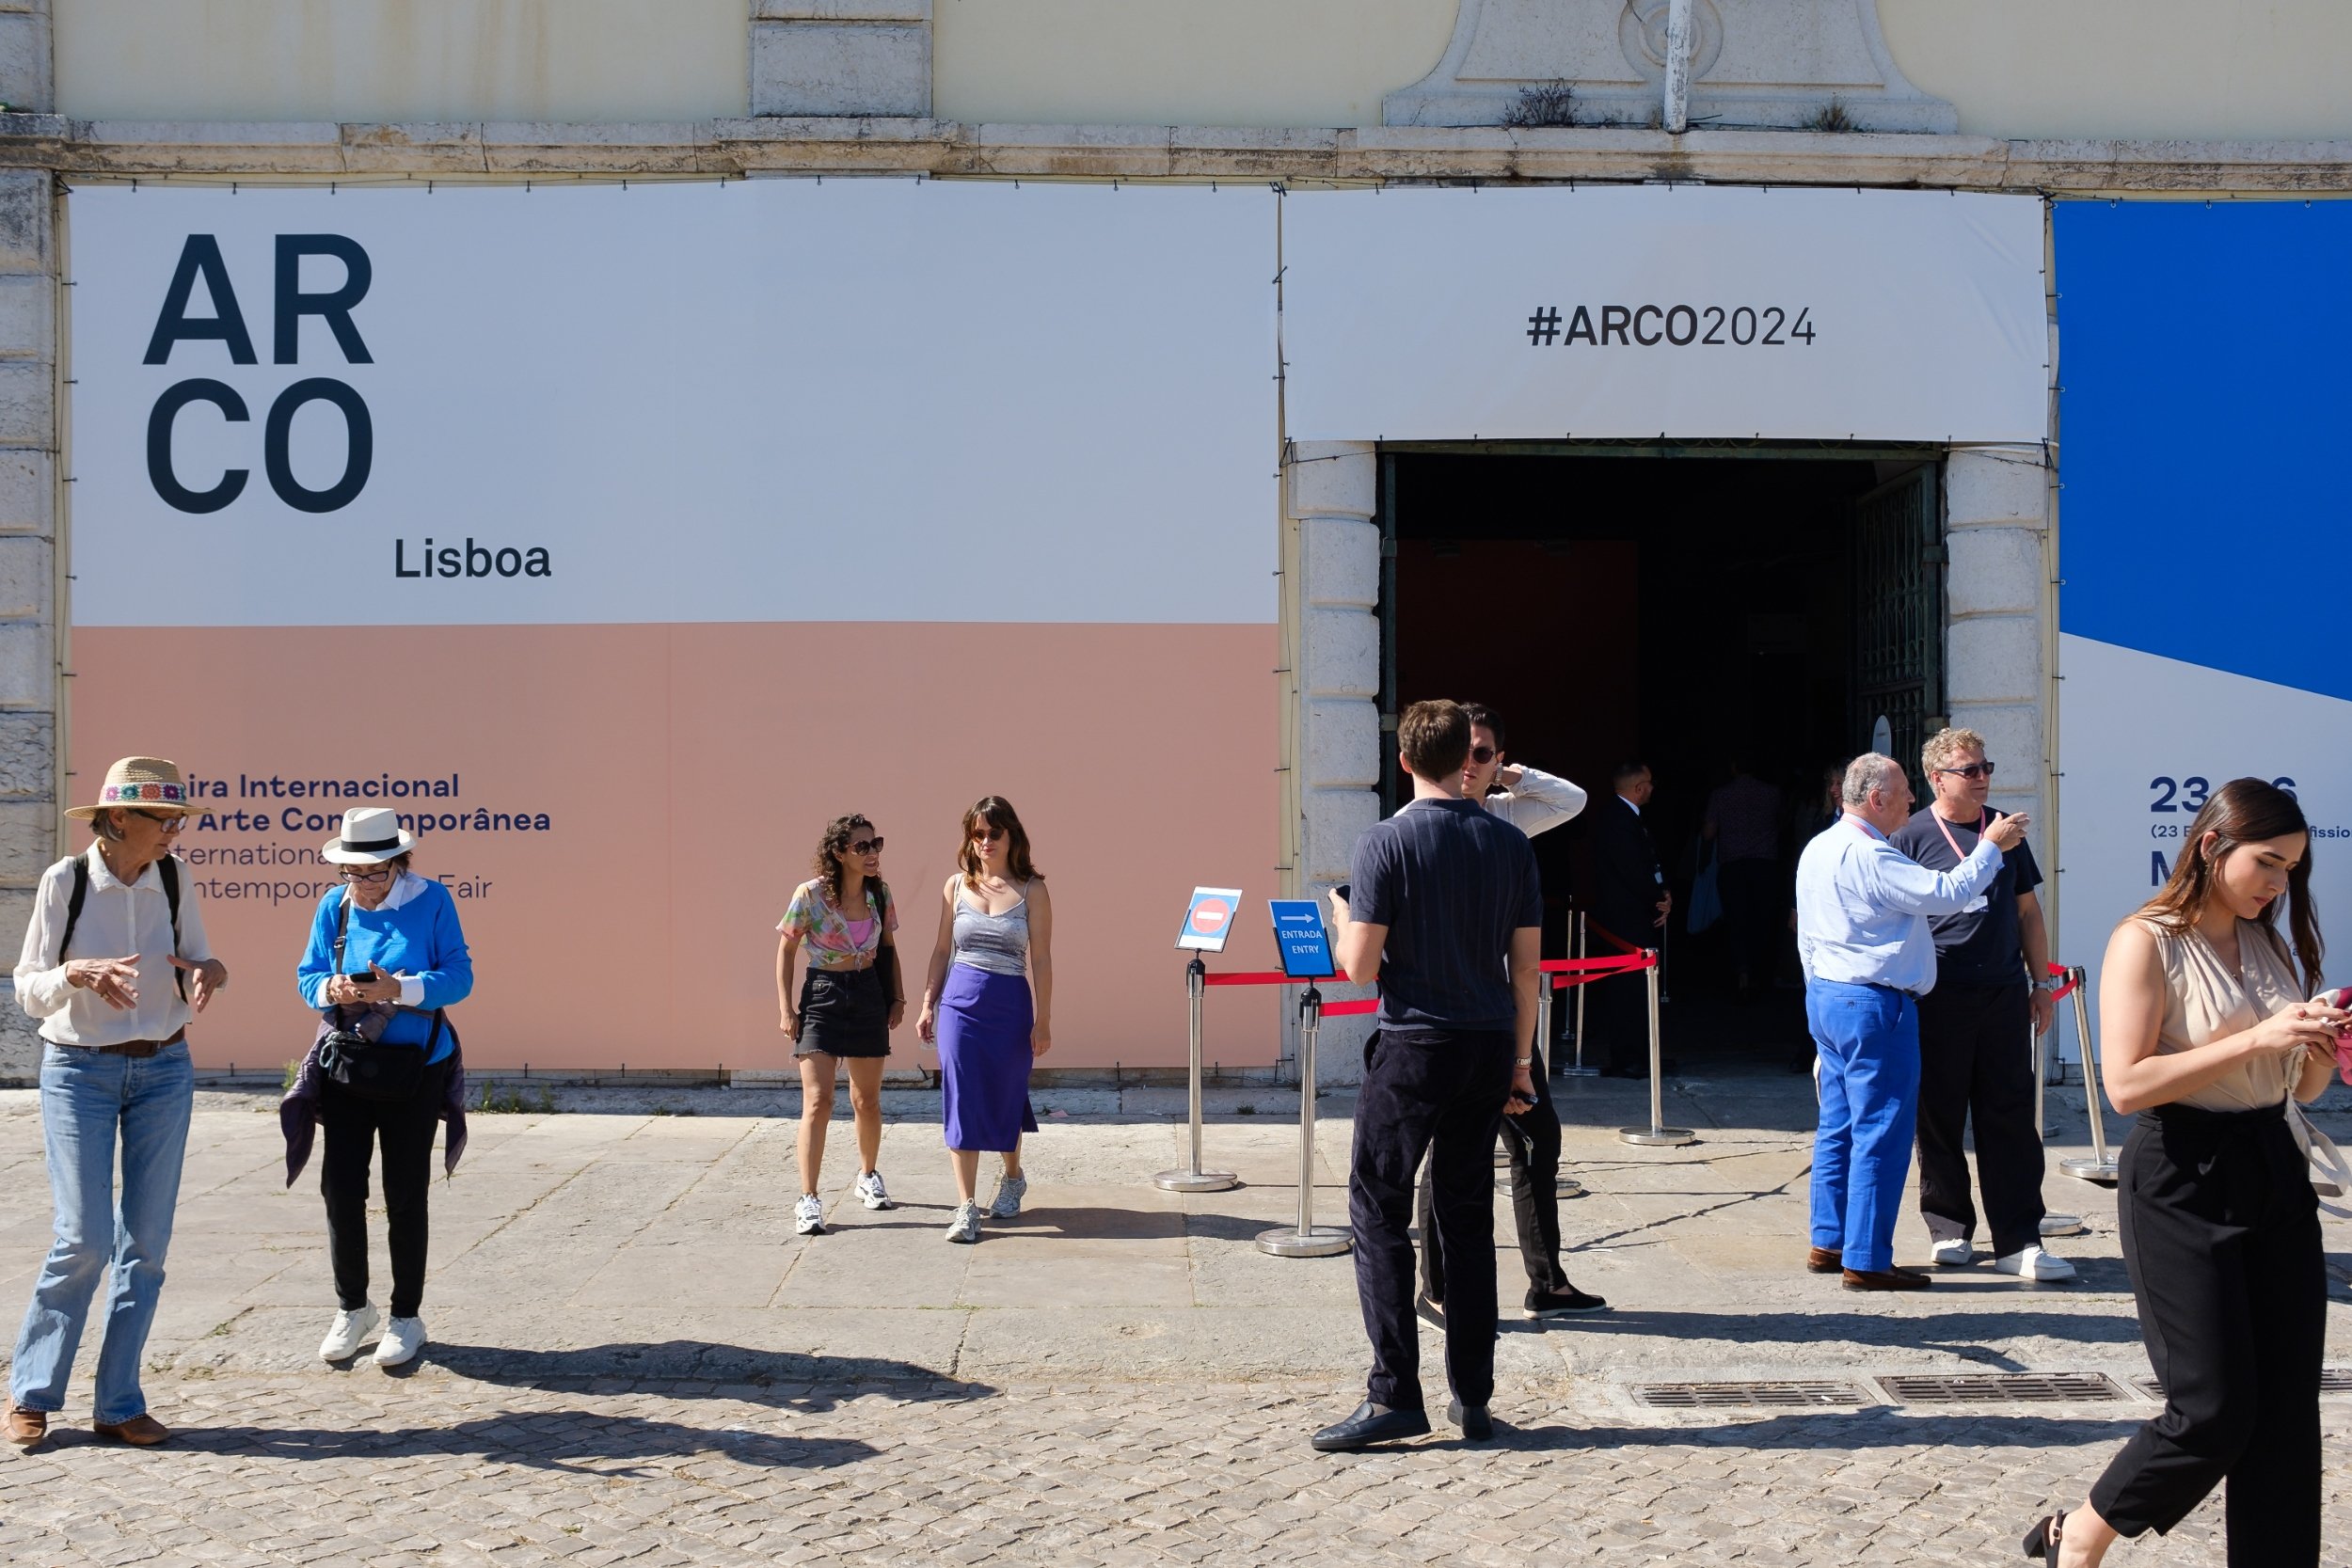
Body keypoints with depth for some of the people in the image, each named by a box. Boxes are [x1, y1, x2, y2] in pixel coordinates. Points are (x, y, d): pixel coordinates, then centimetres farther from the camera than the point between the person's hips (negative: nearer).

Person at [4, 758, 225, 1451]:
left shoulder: (174, 878, -2)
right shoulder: (65, 880, -10)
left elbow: (197, 966, 7)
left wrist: (209, 972, -16)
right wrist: (78, 972, -27)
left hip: (164, 1070, 3)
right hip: (79, 1072, -3)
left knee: (147, 1241, 3)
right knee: (85, 1237, -9)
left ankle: (118, 1404, 13)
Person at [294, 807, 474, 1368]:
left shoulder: (432, 901, -7)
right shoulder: (334, 905, 2)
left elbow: (459, 977, -11)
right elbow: (306, 976, 4)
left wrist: (398, 989, -27)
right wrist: (331, 989, -19)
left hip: (415, 1068, -3)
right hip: (346, 1065, 3)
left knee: (405, 1195, 4)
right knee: (340, 1187, 3)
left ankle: (407, 1316, 18)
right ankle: (352, 1308, 23)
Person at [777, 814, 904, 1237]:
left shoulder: (879, 893, 1)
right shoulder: (810, 894, -12)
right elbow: (786, 951, -4)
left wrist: (898, 997, 10)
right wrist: (786, 1008, -7)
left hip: (869, 996, 4)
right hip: (822, 996, -4)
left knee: (867, 1099, 14)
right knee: (817, 1101, -12)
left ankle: (868, 1175, 36)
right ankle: (808, 1200, -11)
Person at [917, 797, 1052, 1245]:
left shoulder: (1031, 890, -1)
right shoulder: (957, 885, 5)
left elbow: (1041, 958, -2)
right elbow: (942, 949, 11)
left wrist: (1042, 1021, -6)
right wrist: (927, 1005, 7)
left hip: (1011, 1005, -1)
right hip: (960, 1002, 1)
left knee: (1006, 1097, 11)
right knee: (962, 1099, -5)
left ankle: (1012, 1177, 39)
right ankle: (966, 1207, -4)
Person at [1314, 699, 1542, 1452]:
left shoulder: (1385, 841, -9)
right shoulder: (1510, 842, 4)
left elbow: (1359, 967, -11)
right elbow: (1526, 966, 6)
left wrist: (1339, 918, 11)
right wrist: (1520, 1059, 15)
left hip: (1414, 1047, -5)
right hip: (1490, 1047, 5)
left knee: (1380, 1212, 2)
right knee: (1469, 1217, 11)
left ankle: (1395, 1395, -2)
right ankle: (1473, 1397, 14)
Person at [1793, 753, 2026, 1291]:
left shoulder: (1817, 850, 12)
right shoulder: (1869, 856, -19)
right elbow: (1947, 894, -21)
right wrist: (1991, 845, -8)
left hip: (1824, 998, 10)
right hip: (1873, 1006, -10)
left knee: (1838, 1126, 14)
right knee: (1881, 1135, -4)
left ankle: (1828, 1242, 20)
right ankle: (1866, 1260, -2)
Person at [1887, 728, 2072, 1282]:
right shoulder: (1911, 836, -1)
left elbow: (2027, 910, 18)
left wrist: (2041, 982, 13)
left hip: (2003, 994, 3)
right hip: (1939, 999, -3)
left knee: (2011, 1120, 1)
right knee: (1940, 1117, 5)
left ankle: (2018, 1241, 4)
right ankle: (1950, 1226, 19)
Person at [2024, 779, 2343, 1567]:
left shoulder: (2272, 946, 12)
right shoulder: (2146, 942, -9)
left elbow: (2303, 1087, 19)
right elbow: (2126, 1084, -19)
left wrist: (2323, 1043, -3)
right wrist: (2255, 1039, -22)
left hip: (2275, 1175, 7)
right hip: (2183, 1184, -7)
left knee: (2288, 1409, 5)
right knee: (2215, 1407, -5)